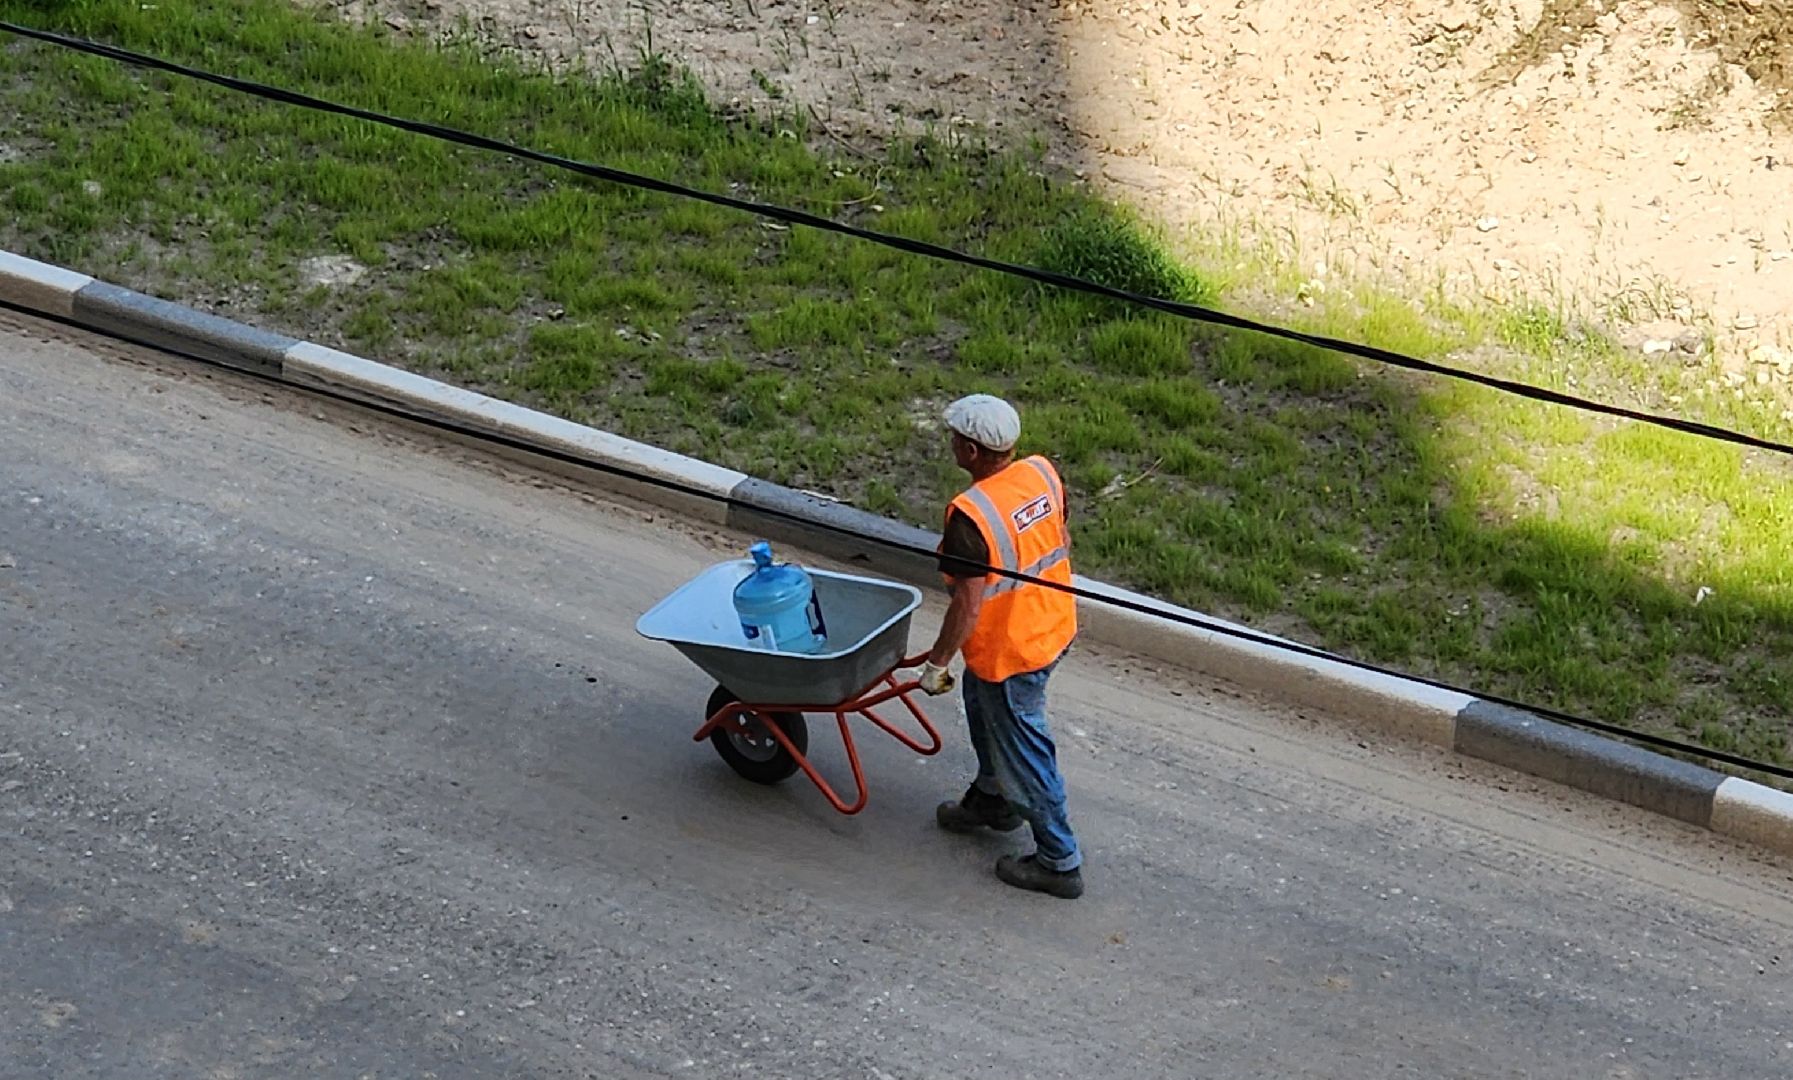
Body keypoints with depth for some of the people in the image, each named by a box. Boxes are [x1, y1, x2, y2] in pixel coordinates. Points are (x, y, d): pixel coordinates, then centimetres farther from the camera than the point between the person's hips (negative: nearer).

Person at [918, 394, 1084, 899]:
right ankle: (993, 799, 52)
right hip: (1054, 626, 9)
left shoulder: (970, 516, -32)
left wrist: (937, 662, -13)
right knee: (981, 702, 32)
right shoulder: (1042, 473, -9)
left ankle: (1059, 863, 24)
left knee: (1024, 754, 9)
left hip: (1009, 651, -9)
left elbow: (968, 605, -27)